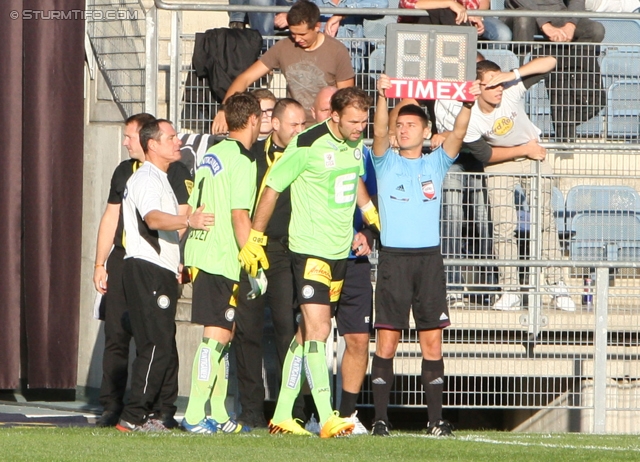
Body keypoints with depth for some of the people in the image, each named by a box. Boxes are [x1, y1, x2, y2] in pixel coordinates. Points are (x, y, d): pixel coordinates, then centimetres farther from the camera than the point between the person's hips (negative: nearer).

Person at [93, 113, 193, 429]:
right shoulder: (124, 171, 19)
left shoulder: (175, 172, -1)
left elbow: (181, 221, -7)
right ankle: (111, 408, 6)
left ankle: (164, 409, -3)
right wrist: (100, 264, 16)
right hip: (121, 261, 6)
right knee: (116, 337, 3)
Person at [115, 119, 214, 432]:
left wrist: (176, 265, 29)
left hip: (161, 272, 10)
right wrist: (187, 221, -44)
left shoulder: (160, 179, 24)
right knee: (157, 346, -15)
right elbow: (153, 218, -28)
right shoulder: (146, 179, -10)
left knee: (163, 348, 9)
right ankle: (133, 418, -17)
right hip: (145, 268, -10)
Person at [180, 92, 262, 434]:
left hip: (200, 253, 9)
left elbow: (194, 209, 19)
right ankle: (195, 415, -11)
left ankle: (217, 414, 15)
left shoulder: (212, 155, 15)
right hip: (223, 261, -9)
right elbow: (240, 216, -18)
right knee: (216, 335, -8)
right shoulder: (241, 161, -12)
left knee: (222, 336, 13)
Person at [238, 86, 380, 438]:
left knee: (308, 331, 11)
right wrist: (254, 240, -3)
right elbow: (272, 188, -7)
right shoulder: (307, 144, -15)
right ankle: (326, 418, -18)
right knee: (317, 329, -14)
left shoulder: (356, 143, 6)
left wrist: (373, 217, 32)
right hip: (310, 249, -7)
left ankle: (282, 414, 17)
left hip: (341, 250, 7)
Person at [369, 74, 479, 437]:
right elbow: (380, 131, -9)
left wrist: (467, 105, -20)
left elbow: (457, 135, -2)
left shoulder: (436, 164, 13)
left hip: (429, 257, 2)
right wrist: (383, 98, -26)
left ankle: (436, 418, 3)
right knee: (387, 339, -4)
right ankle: (381, 418, -3)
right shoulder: (386, 162, 9)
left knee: (432, 340, 1)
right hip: (394, 257, -2)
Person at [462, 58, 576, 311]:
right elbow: (485, 155, -13)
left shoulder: (511, 91, -26)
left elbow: (549, 62, -29)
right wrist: (524, 150, -15)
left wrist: (513, 74, -41)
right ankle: (509, 292, -4)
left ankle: (557, 287, 1)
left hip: (533, 154, 1)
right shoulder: (470, 120, -25)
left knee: (545, 221, -3)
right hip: (500, 164, -1)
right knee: (503, 227, -10)